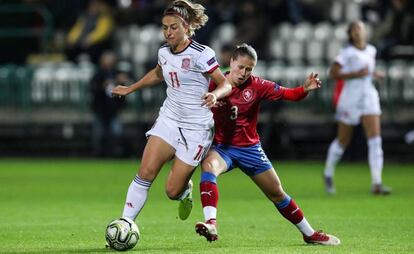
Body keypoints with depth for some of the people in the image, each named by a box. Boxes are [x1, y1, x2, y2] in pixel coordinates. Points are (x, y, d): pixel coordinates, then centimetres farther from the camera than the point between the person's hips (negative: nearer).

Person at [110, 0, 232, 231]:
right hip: (168, 120, 5)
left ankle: (186, 190, 31)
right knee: (145, 172, -15)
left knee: (172, 191, -6)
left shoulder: (201, 54, -14)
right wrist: (130, 89, 31)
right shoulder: (164, 52, 6)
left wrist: (215, 95, -33)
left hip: (196, 128, -5)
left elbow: (226, 84, -12)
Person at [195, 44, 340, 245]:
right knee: (209, 166, -37)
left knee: (277, 194, 10)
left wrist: (305, 89, -30)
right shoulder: (213, 84, -11)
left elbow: (288, 94, -11)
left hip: (249, 148, 2)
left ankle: (310, 234, 28)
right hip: (220, 146, -2)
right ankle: (210, 224, -49)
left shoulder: (257, 86, -7)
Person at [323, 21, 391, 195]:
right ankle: (328, 174, 35)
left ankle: (376, 184, -17)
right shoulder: (347, 52, -9)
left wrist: (373, 73, 11)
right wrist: (356, 74, -21)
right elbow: (333, 73, -13)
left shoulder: (371, 50, 9)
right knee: (343, 141, 9)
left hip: (369, 97, 4)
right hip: (350, 99, -4)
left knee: (375, 140, -12)